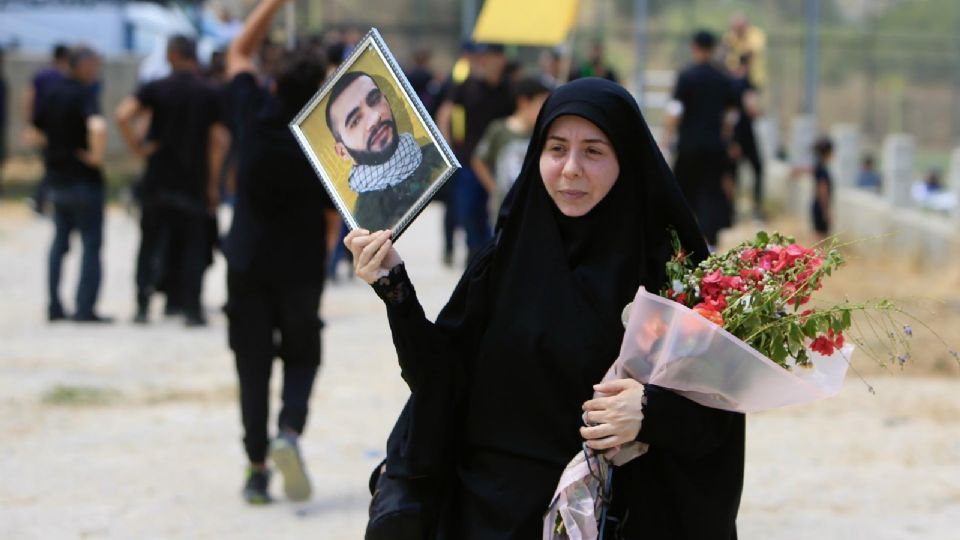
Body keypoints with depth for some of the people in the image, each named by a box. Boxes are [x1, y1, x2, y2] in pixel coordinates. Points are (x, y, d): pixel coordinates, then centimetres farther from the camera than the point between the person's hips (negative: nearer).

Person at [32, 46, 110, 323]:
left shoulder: (51, 95, 7)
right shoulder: (84, 95, -16)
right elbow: (98, 127, -35)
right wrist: (97, 156, -22)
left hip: (56, 178, 7)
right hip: (83, 178, -7)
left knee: (60, 242, 15)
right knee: (91, 243, 0)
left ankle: (55, 305, 13)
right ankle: (85, 307, -3)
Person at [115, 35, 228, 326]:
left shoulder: (156, 88, -2)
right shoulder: (210, 94, -2)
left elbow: (123, 115, -16)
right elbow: (218, 141, -5)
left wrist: (137, 147, -5)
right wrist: (213, 184, 1)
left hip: (158, 179, 1)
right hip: (193, 182, 0)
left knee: (151, 242, 10)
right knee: (193, 245, 6)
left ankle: (143, 304, 7)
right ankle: (191, 308, 0)